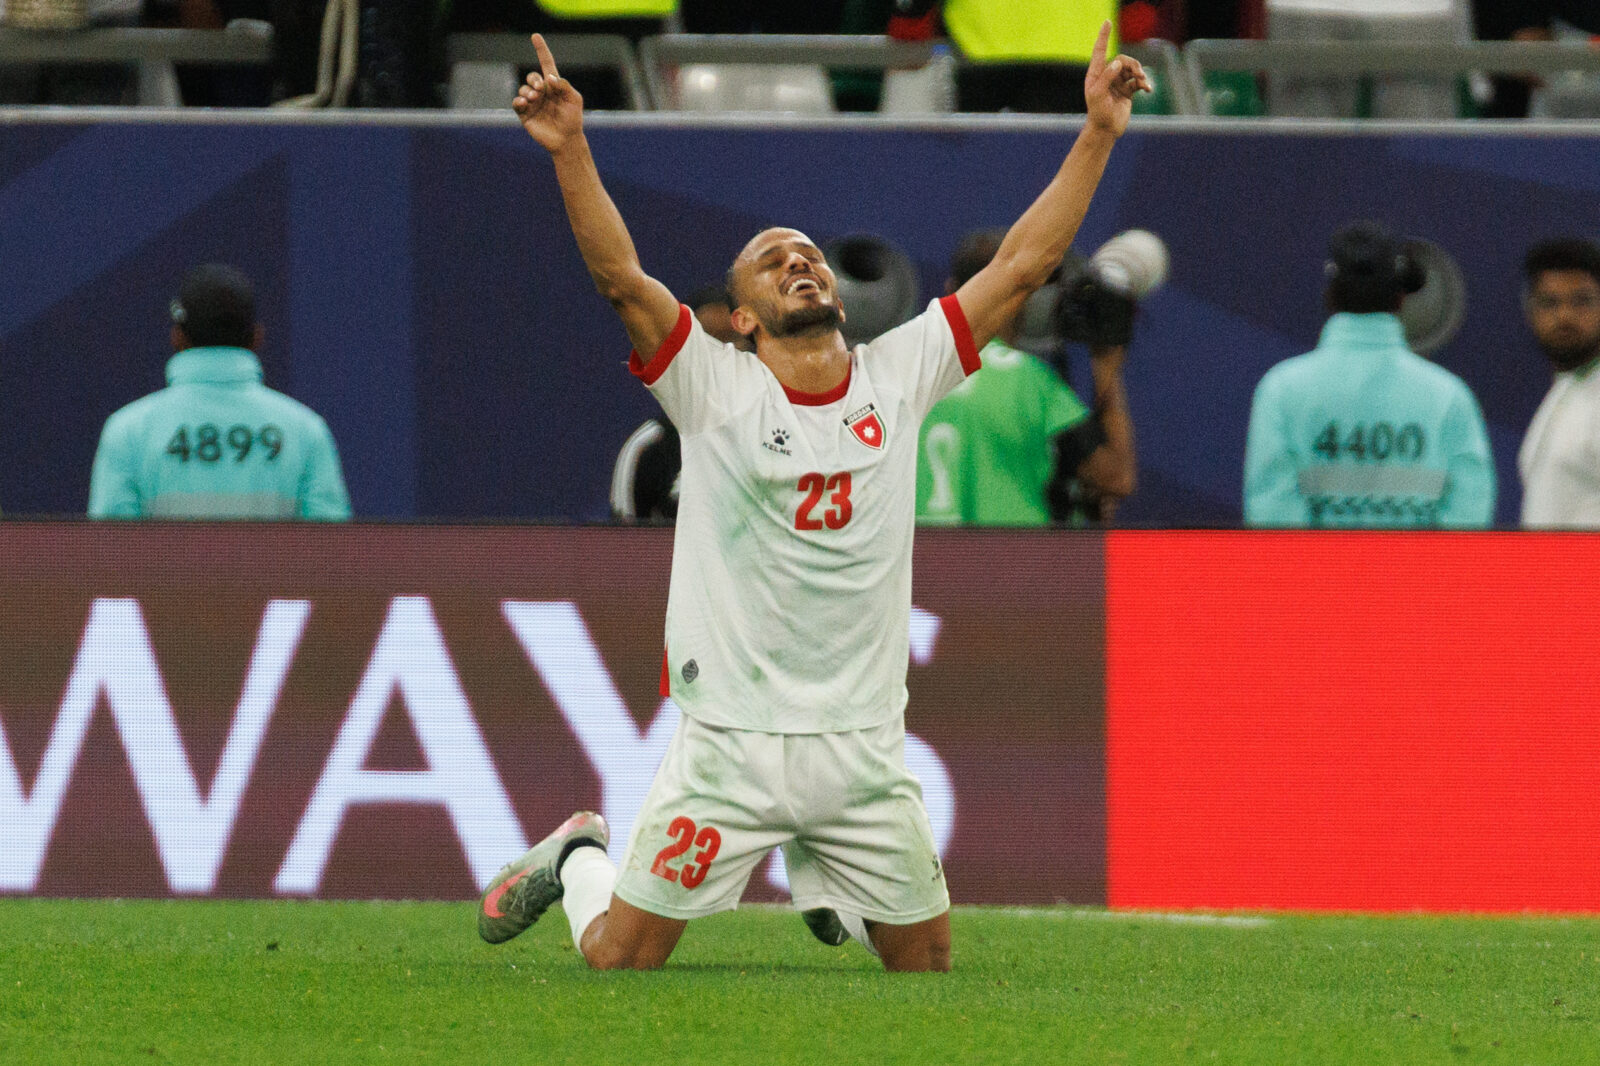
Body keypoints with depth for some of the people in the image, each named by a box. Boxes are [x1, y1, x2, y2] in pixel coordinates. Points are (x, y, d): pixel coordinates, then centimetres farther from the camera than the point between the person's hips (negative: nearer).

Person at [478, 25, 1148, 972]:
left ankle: (819, 874, 40)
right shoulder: (715, 388, -3)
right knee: (620, 959, -3)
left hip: (863, 746, 3)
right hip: (731, 744, -3)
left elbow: (1021, 264, 5)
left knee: (926, 960, 9)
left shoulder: (899, 377, 5)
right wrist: (571, 150, -29)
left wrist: (1099, 134, 1)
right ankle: (577, 859, 32)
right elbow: (620, 274, -16)